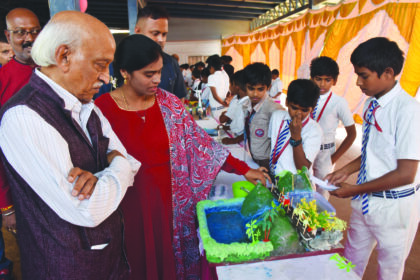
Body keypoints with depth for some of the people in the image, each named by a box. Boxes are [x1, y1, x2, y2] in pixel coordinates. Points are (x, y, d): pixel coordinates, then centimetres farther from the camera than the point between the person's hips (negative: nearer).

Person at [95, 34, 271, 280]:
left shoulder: (169, 103, -2)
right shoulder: (102, 109, -11)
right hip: (128, 205, -2)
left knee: (169, 258, 16)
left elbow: (198, 141, -2)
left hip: (168, 200, 3)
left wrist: (243, 169, -6)